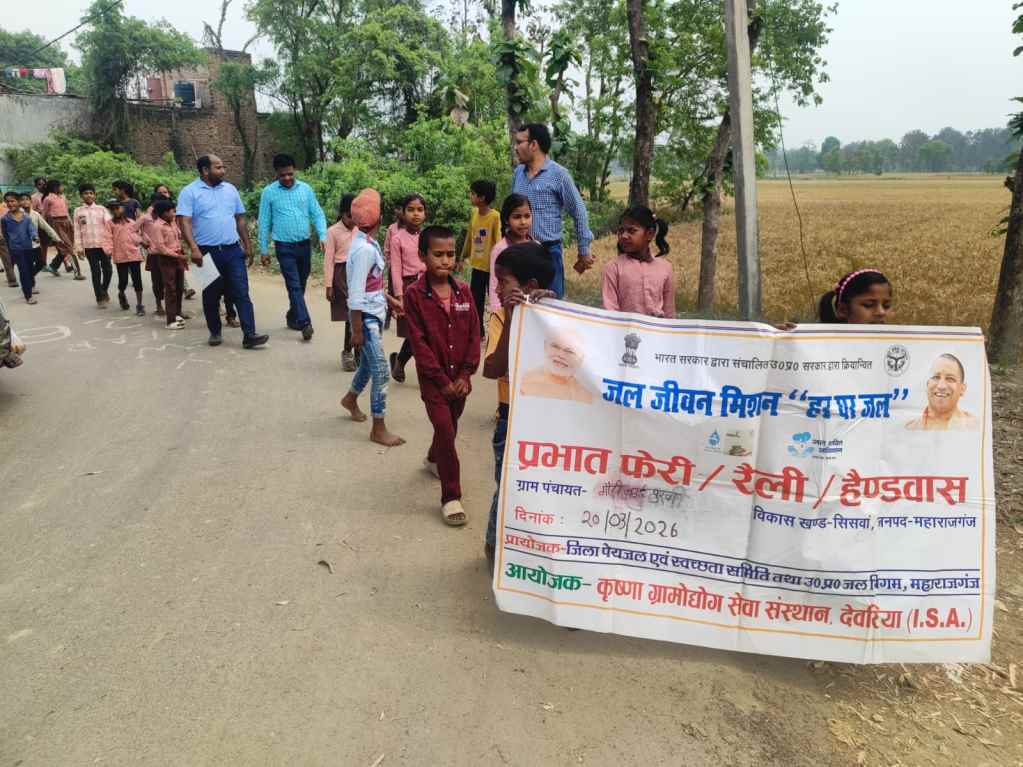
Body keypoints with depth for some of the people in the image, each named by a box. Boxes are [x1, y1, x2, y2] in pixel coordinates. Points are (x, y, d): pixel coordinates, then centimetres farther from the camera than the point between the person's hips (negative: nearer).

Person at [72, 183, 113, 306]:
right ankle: (100, 298, 10)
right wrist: (79, 247, -1)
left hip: (104, 244, 0)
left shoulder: (101, 209, 6)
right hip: (89, 246, 0)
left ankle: (105, 290, 29)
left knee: (107, 270, 1)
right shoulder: (78, 211, 6)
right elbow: (77, 230, 5)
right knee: (95, 272, 1)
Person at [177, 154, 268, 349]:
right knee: (211, 296, 9)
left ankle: (249, 335, -8)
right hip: (207, 253, -3)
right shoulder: (190, 192, -3)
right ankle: (215, 333, 24)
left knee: (241, 294, -5)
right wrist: (194, 248, -24)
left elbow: (240, 219, 16)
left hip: (233, 251, 3)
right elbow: (184, 222, -12)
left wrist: (247, 245, 13)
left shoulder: (230, 189, 11)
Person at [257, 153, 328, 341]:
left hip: (305, 245, 4)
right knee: (294, 285, -11)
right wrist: (263, 249, 0)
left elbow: (317, 214, 6)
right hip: (284, 247, -3)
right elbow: (264, 222, 2)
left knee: (301, 284, 13)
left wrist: (323, 236, -9)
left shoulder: (306, 189, 5)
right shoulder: (269, 192, -1)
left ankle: (293, 317, 29)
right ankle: (304, 323, -16)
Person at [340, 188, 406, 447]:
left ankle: (350, 398, 50)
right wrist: (357, 330, -19)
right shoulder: (364, 249, -24)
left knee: (369, 362, 25)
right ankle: (379, 429, 6)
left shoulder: (368, 242, 5)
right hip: (366, 316, -9)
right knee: (380, 371, -4)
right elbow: (356, 294, -22)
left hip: (375, 313, 9)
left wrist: (389, 299, 21)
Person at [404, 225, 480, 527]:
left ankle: (433, 459, 52)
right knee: (445, 430, -10)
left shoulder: (464, 291, 0)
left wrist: (465, 375, -7)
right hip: (433, 378, -4)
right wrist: (443, 380, -14)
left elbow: (474, 334, 1)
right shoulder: (415, 294, -11)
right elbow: (418, 342, -13)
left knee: (450, 426, 20)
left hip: (460, 378, 4)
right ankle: (451, 497, 0)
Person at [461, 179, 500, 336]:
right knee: (475, 300, 13)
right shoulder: (474, 213, 2)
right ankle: (477, 331, 26)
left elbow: (499, 241, -16)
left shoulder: (495, 216, -17)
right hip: (477, 265, 7)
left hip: (491, 266, -6)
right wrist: (463, 256, 18)